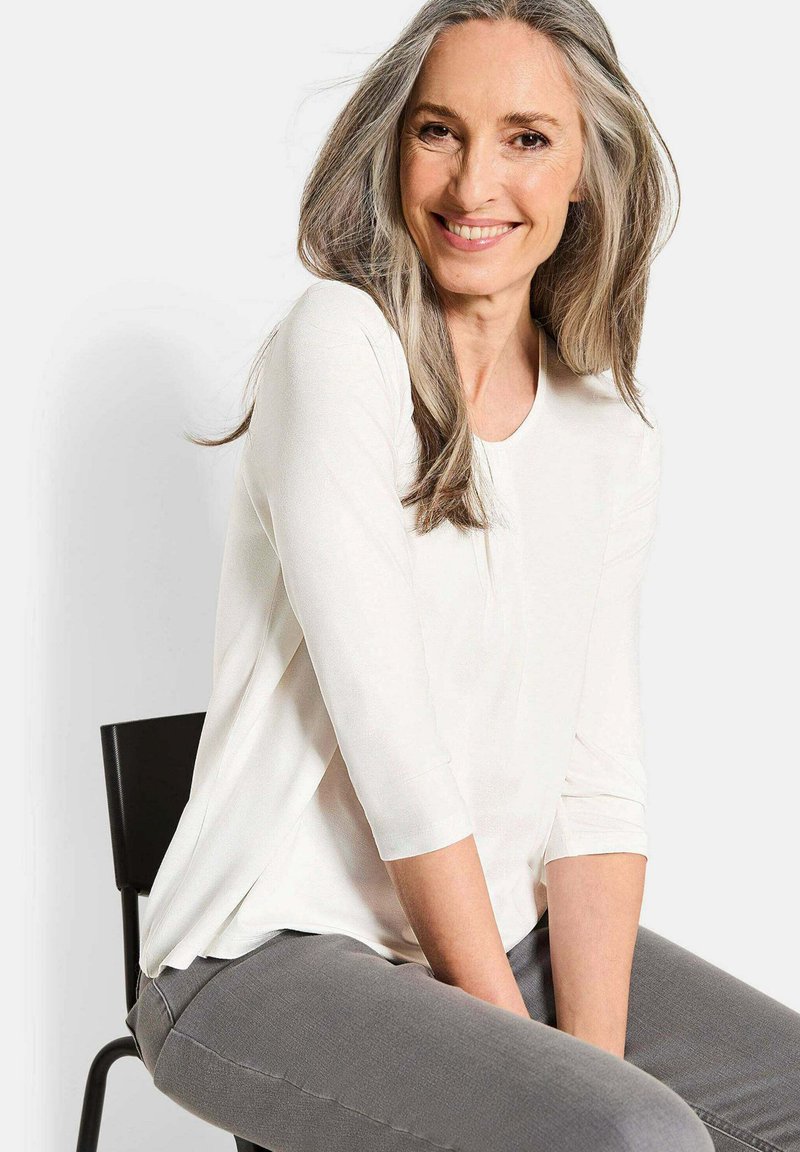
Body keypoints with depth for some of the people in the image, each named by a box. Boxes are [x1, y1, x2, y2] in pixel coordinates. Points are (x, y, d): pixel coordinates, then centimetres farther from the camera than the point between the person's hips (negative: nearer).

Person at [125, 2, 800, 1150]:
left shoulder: (613, 438, 7)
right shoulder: (339, 344, -11)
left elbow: (602, 778, 1)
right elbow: (390, 738, -16)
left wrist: (591, 1055, -12)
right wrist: (528, 1053, -14)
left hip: (506, 933, 6)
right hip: (273, 957, -6)